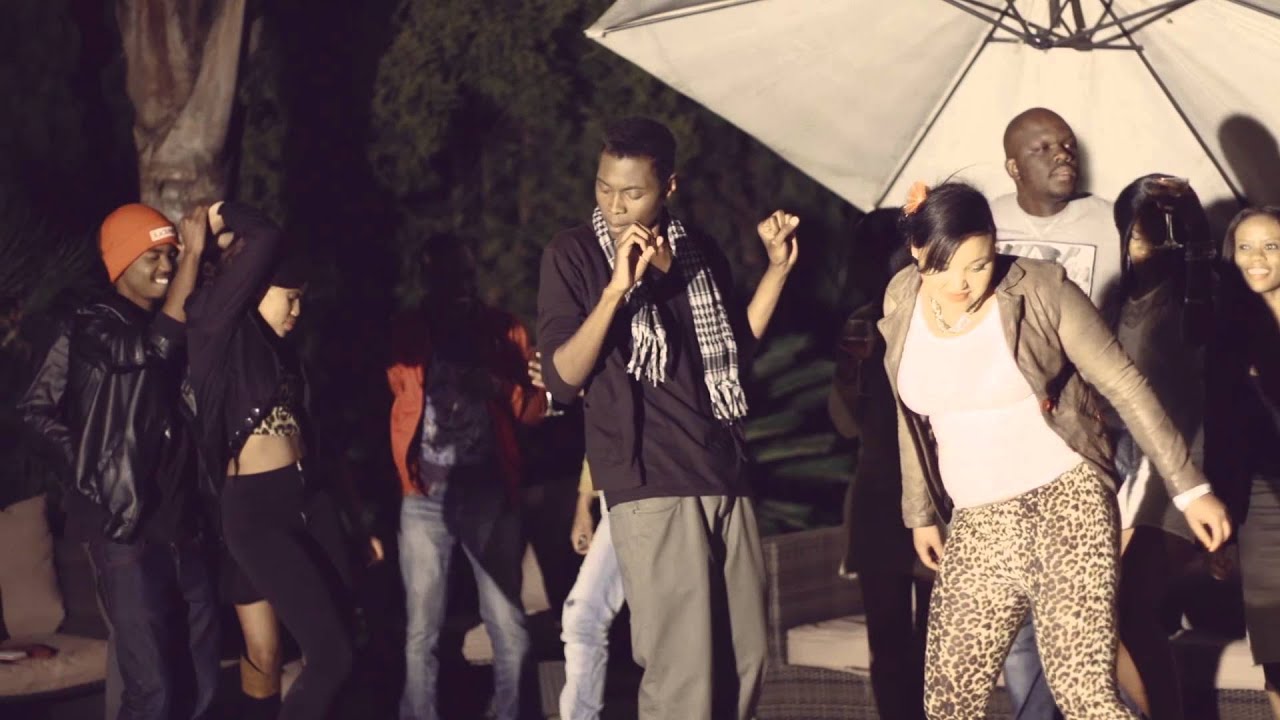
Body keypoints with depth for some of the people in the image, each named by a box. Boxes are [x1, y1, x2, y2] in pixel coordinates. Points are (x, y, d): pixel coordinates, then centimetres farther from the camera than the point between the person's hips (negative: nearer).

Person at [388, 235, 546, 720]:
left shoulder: (503, 331, 8)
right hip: (427, 498, -1)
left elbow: (535, 409, 6)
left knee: (510, 631, -1)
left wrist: (500, 386, -14)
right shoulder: (407, 333, 6)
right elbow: (379, 405, 3)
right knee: (422, 633, 0)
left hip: (490, 495, 1)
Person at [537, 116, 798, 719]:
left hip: (724, 477, 6)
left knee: (745, 660, 6)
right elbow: (561, 379, -11)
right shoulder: (574, 254, -3)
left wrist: (778, 266, 11)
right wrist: (615, 290, -21)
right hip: (649, 486, -5)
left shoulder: (697, 250, 11)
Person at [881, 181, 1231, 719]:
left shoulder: (1040, 290, -11)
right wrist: (922, 512, 21)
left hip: (1066, 502, -5)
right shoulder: (902, 302, 3)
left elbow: (1123, 384, -8)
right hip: (978, 524, 5)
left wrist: (1189, 489, -10)